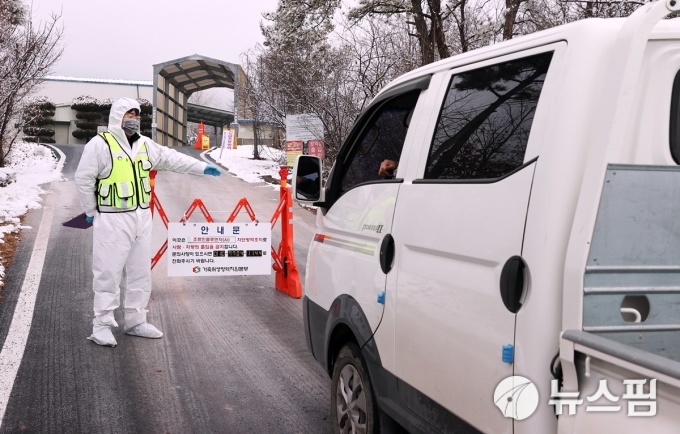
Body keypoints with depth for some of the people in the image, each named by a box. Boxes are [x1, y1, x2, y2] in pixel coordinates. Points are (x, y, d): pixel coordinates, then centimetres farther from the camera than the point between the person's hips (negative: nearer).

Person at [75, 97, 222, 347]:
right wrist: (91, 212, -4)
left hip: (142, 218, 7)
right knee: (108, 272, -4)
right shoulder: (100, 144, -10)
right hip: (112, 221, -7)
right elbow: (84, 179, -8)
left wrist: (202, 168, 12)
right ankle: (102, 325, 6)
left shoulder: (145, 145, 10)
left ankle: (135, 321, 22)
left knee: (140, 272, 11)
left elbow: (171, 159, 16)